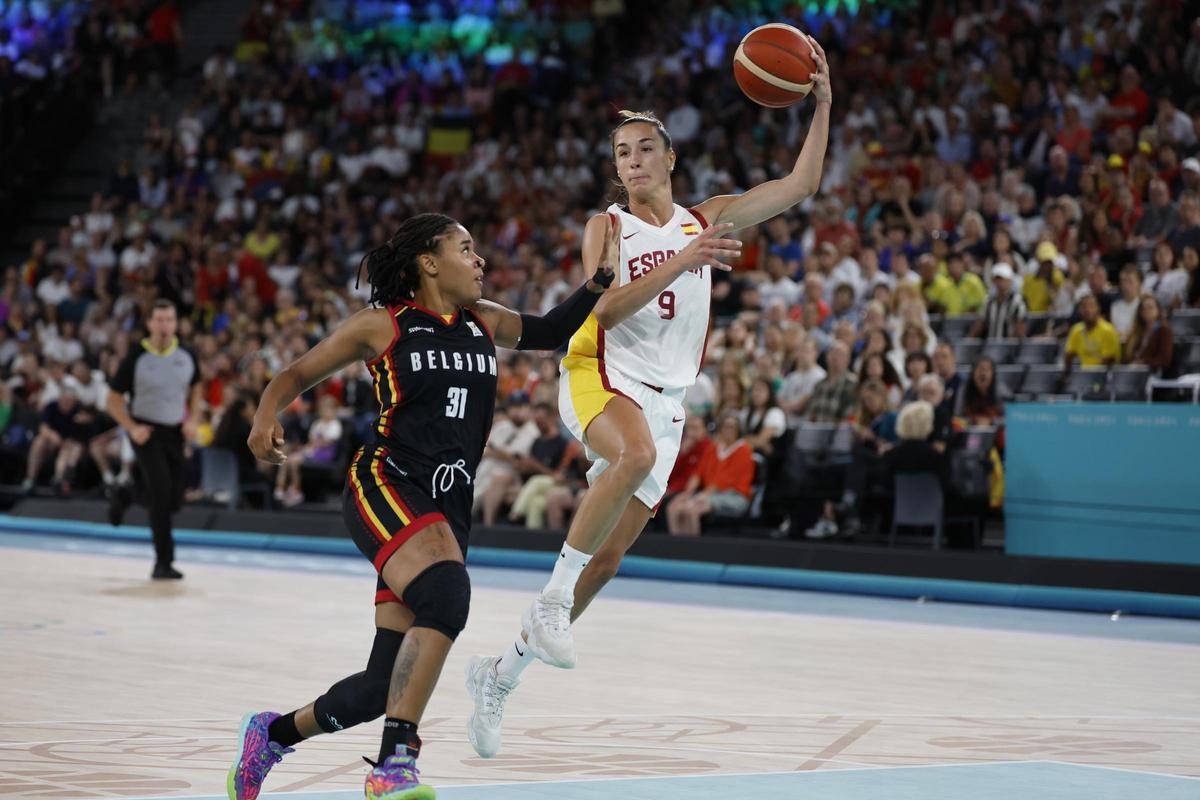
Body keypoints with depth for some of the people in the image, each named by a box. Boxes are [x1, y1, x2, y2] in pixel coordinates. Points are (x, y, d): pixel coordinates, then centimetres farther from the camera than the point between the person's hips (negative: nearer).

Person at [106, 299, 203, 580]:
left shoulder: (186, 355, -1)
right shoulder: (137, 357, -12)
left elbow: (196, 388, 17)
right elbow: (114, 400, -5)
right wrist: (132, 428, -18)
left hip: (174, 431, 5)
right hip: (146, 431, -5)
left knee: (173, 501, 5)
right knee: (161, 492, -19)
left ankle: (125, 494, 36)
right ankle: (163, 562, -12)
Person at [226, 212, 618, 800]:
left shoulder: (485, 323, 15)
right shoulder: (381, 326, 1)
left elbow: (551, 332, 28)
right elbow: (297, 375, 7)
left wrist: (600, 278, 13)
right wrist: (266, 417, -13)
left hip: (448, 508, 6)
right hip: (386, 487, -6)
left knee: (387, 684, 3)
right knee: (447, 594, -35)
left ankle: (273, 733, 28)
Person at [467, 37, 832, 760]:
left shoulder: (707, 219, 13)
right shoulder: (606, 227, 4)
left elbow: (801, 186, 7)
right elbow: (608, 307, -13)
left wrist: (823, 105, -3)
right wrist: (681, 262, -23)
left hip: (665, 401, 4)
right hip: (600, 377, -4)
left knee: (608, 559, 1)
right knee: (638, 453, -40)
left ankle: (503, 672, 16)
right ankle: (553, 599, -31)